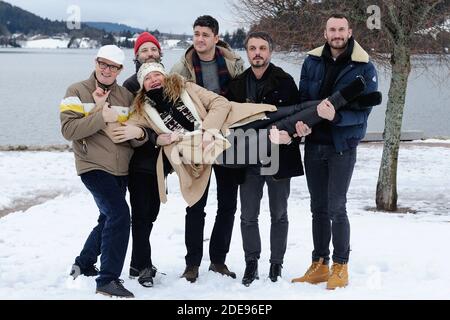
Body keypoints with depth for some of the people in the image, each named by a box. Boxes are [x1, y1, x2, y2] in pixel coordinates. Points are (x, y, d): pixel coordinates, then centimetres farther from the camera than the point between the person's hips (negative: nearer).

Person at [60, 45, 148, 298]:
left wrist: (137, 132, -15)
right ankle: (108, 280, -15)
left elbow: (140, 136, 9)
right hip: (94, 166, -7)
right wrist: (102, 117, -20)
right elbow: (68, 129, -15)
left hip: (121, 170, 7)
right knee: (120, 215, -20)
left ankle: (84, 264, 41)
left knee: (110, 219, 20)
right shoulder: (77, 92, -2)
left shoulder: (126, 96, 11)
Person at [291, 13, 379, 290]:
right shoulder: (312, 62, 4)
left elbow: (363, 112, -11)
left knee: (336, 207, -7)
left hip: (343, 145, -4)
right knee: (319, 208, 11)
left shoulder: (364, 68, -7)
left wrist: (336, 116, -29)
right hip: (314, 143, 4)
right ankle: (320, 266, 21)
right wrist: (301, 118, -16)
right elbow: (302, 97, 6)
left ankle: (341, 267, 7)